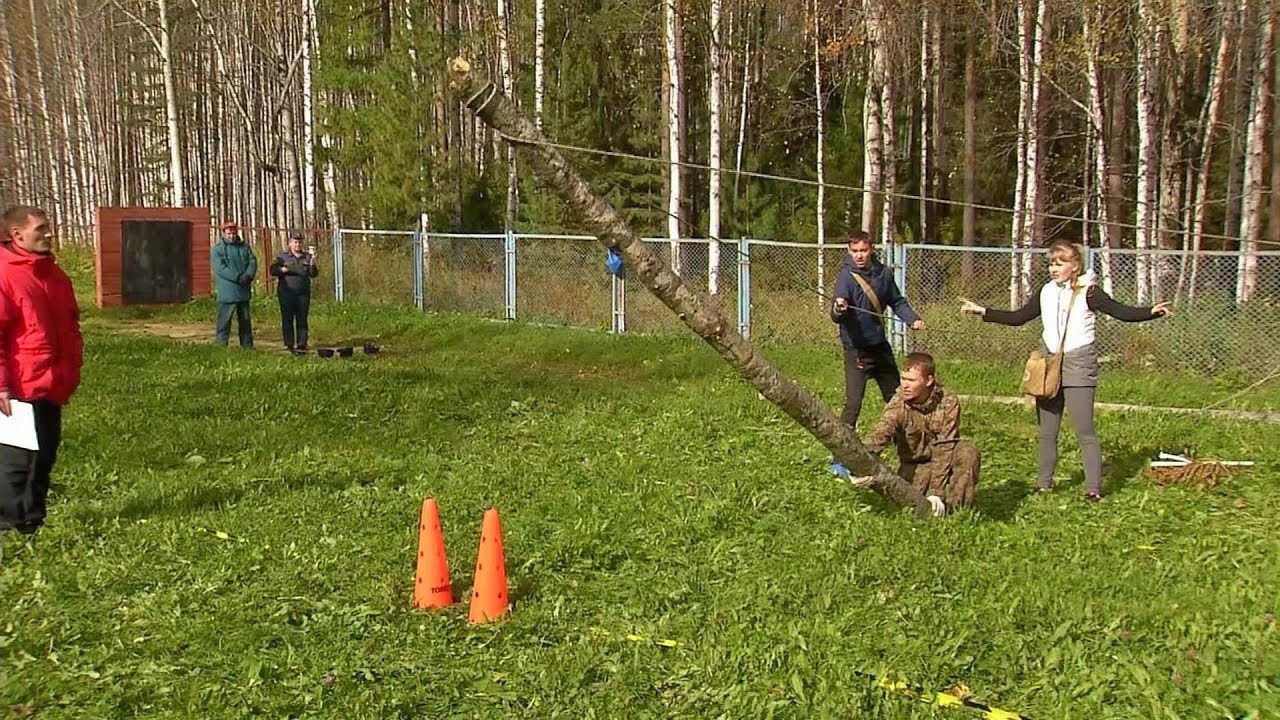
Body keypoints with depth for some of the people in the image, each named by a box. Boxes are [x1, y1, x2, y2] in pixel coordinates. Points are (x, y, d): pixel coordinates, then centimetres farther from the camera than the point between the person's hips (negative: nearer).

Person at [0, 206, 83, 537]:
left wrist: (71, 370, 15)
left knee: (44, 458, 14)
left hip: (52, 386, 8)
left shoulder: (53, 274, 14)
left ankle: (33, 523, 25)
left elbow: (70, 326, 22)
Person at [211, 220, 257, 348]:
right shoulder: (218, 249, -4)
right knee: (224, 321, -6)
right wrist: (238, 277, -21)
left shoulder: (244, 247, 11)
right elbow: (220, 268, -15)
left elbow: (253, 261, 4)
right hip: (227, 293, -5)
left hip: (243, 292, 5)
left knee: (245, 321, 14)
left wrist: (248, 275, -16)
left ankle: (248, 347, 22)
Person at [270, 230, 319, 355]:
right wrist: (283, 269, -18)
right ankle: (289, 345, 5)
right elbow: (273, 270, -1)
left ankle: (301, 345, 4)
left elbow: (314, 274, 6)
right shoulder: (282, 256, 6)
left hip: (303, 293, 2)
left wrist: (312, 266, -13)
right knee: (287, 319, 0)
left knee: (302, 320, 1)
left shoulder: (307, 257, 13)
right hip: (287, 293, -2)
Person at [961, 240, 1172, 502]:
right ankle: (1045, 484, 21)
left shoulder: (1088, 293, -7)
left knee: (1084, 431, -7)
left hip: (1078, 365, -6)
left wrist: (1152, 312, -31)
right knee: (1047, 431, 12)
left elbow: (1122, 312, -15)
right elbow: (1018, 317, 16)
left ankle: (1094, 488, -4)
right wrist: (982, 311, 13)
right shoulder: (1046, 292, 9)